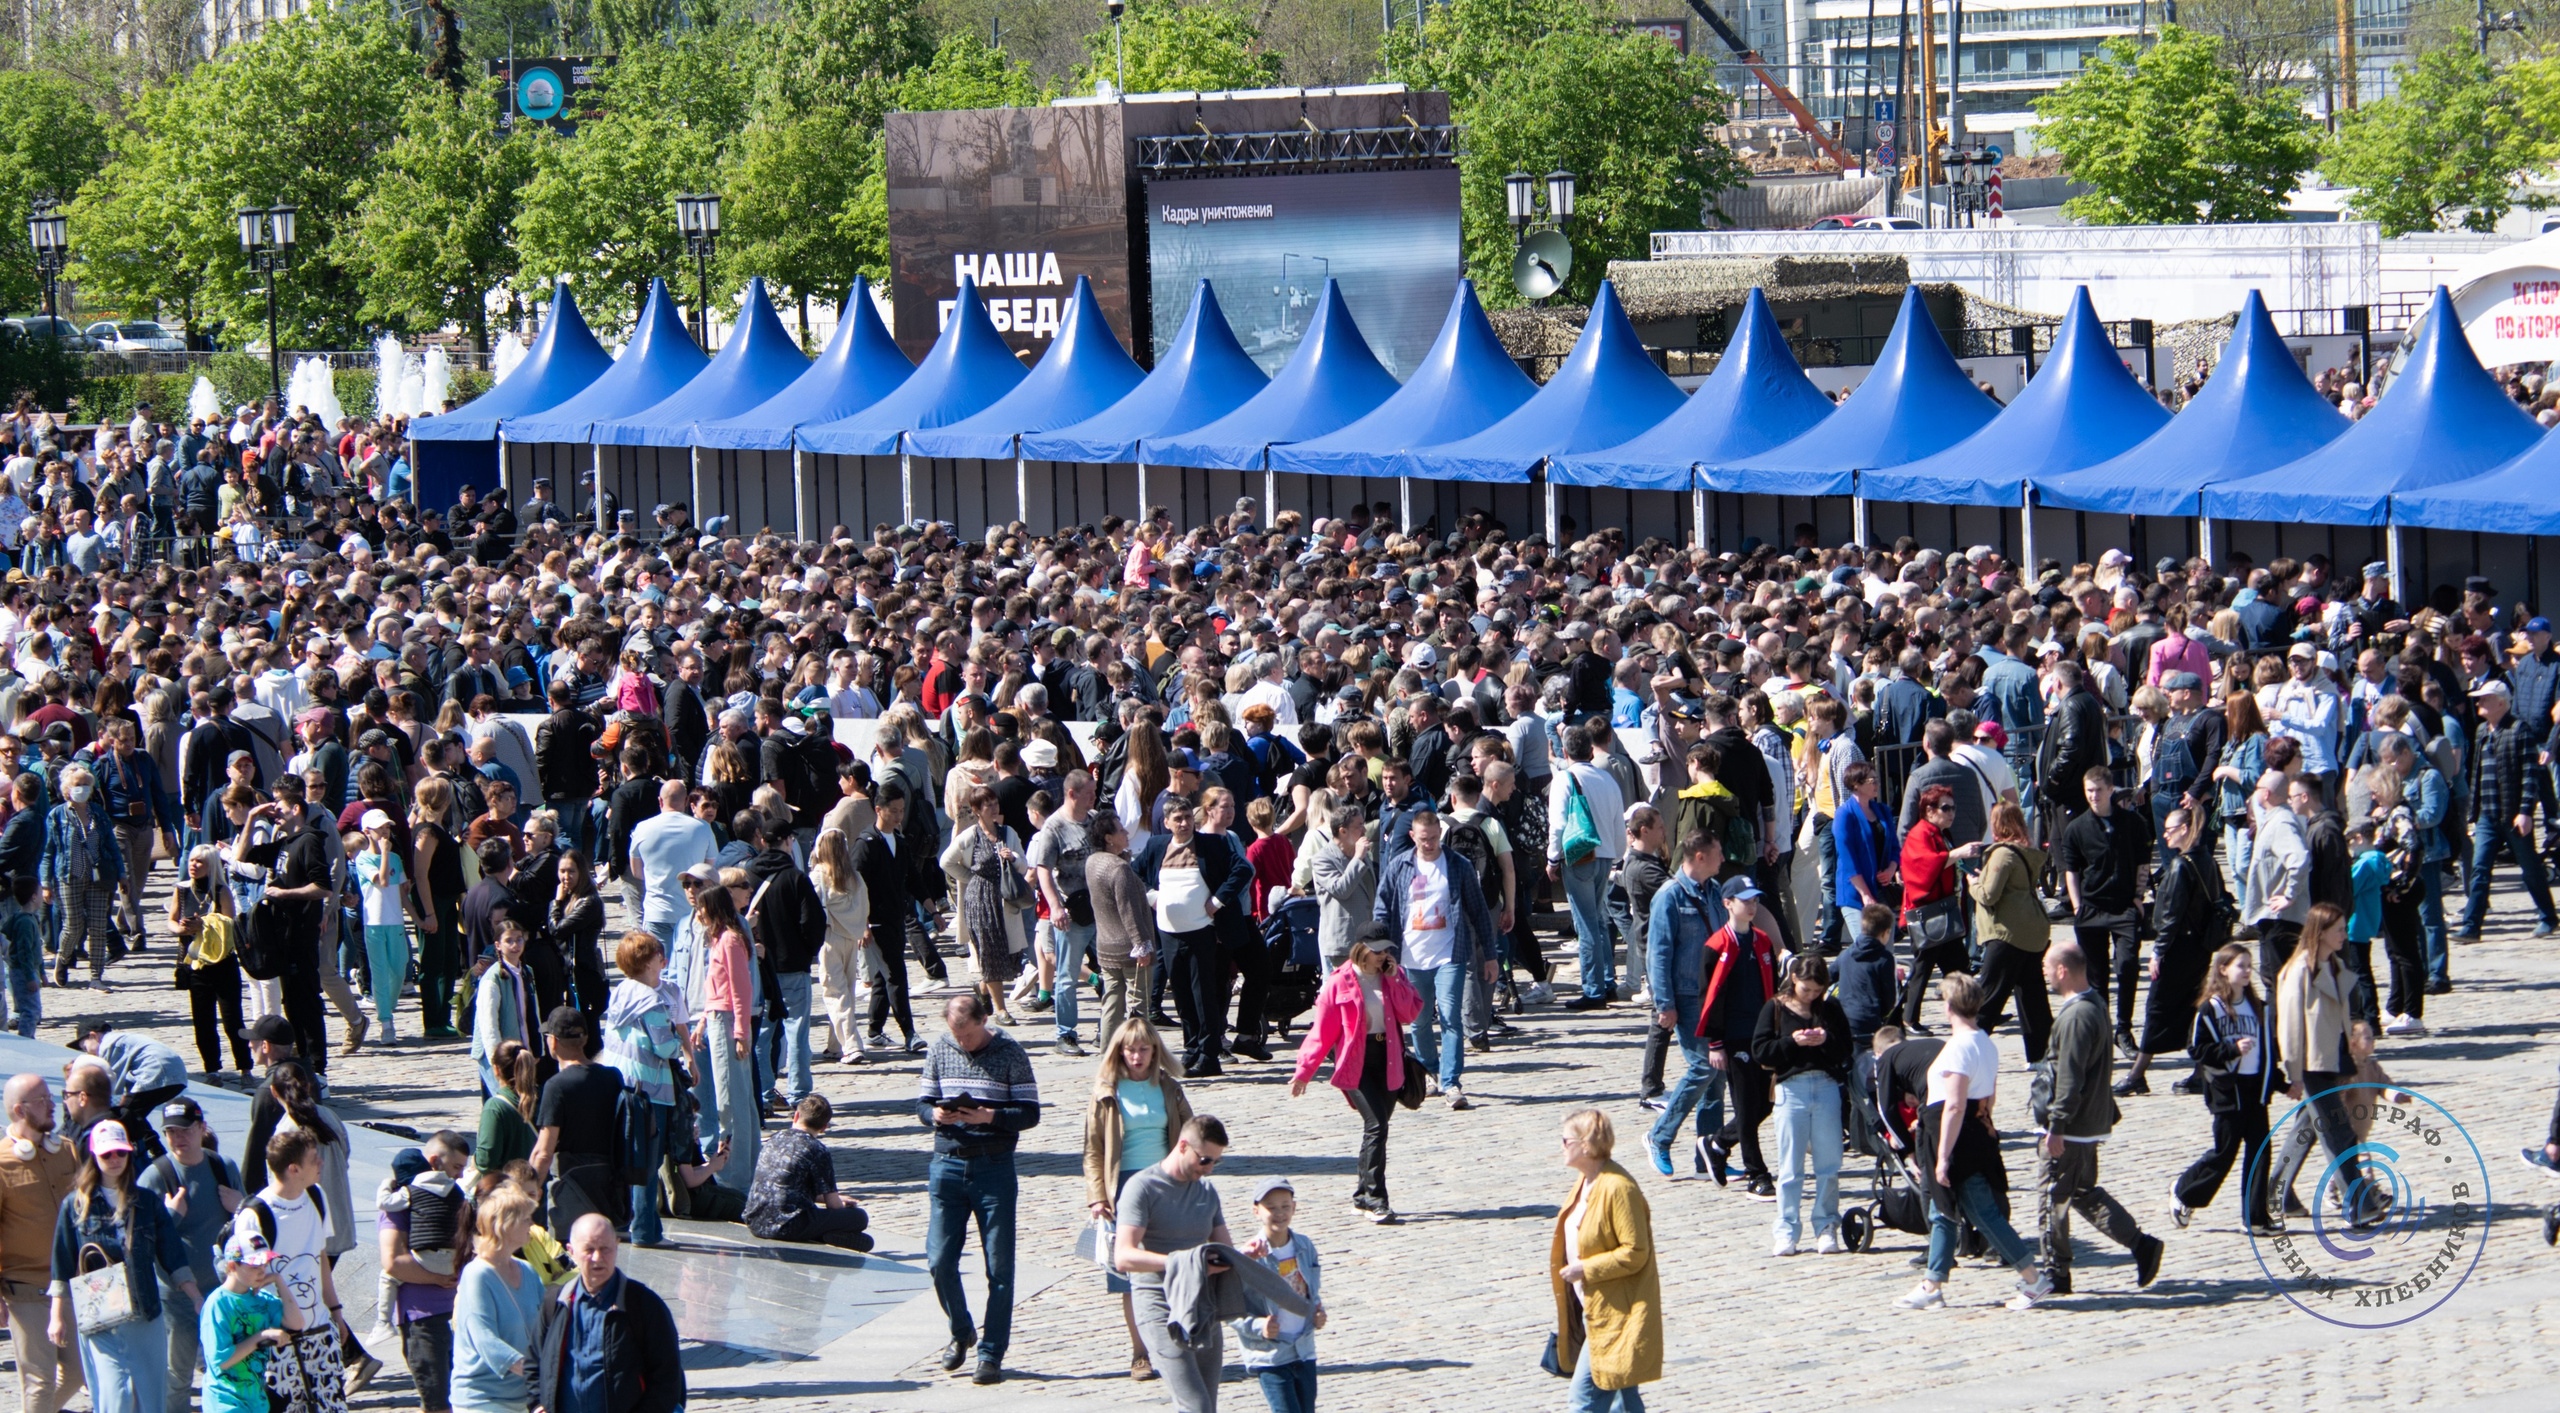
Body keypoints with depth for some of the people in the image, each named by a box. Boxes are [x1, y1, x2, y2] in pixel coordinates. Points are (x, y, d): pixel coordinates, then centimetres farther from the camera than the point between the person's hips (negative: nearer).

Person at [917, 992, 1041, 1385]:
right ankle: (961, 1332, 26)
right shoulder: (940, 1049, 6)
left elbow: (1030, 1113, -5)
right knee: (940, 1260, 1)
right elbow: (922, 1103, 10)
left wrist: (990, 1117, -22)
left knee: (998, 1266, -1)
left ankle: (991, 1354, 7)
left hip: (994, 1169, -3)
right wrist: (935, 1114, -13)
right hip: (947, 1165, 3)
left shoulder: (1010, 1053, -4)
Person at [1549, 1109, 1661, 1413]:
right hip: (1591, 1306, 10)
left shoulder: (1618, 1188, -21)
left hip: (1615, 1315, -10)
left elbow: (1635, 1253, -22)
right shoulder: (1585, 1181, 9)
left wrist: (1585, 1270, -22)